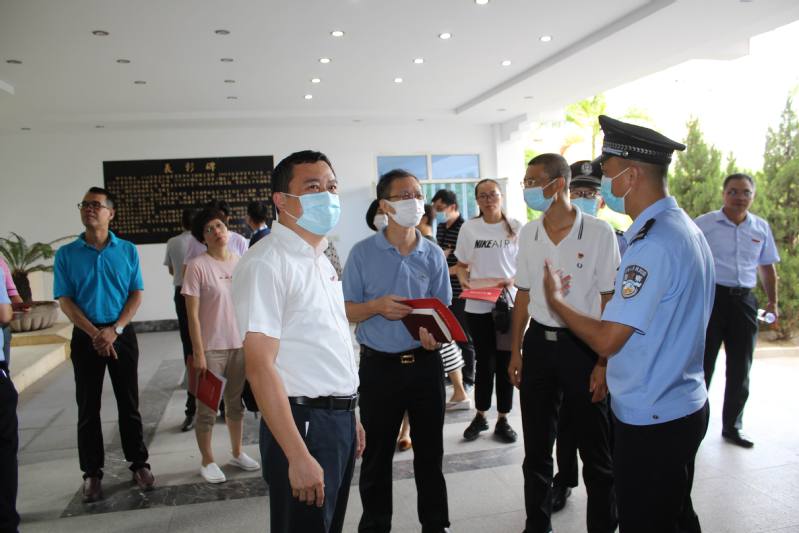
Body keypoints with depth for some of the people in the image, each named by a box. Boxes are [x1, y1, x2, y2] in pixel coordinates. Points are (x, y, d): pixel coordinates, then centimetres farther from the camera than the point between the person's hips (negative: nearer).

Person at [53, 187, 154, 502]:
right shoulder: (66, 254, 1)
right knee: (88, 407, 7)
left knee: (129, 403, 7)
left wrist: (114, 329, -13)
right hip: (85, 337, 0)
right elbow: (64, 301, -3)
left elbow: (136, 294, -1)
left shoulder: (127, 251, 2)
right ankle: (92, 472, 18)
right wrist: (94, 333, -14)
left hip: (123, 334, 0)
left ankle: (139, 463, 19)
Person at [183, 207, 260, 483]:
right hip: (211, 348, -5)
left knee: (237, 403, 18)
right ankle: (207, 461, 26)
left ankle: (237, 452, 36)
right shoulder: (197, 266, -11)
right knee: (208, 408, 8)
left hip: (240, 345, 5)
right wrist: (198, 353, -14)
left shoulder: (240, 262, 4)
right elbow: (192, 314, -11)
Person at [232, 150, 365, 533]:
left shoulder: (322, 260, 12)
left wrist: (349, 416, 18)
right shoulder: (265, 264, -17)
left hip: (340, 419, 9)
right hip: (303, 423, -8)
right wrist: (299, 456, -22)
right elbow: (259, 366, -21)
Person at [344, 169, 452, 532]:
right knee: (377, 454, 12)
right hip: (379, 365, -1)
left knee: (430, 451, 14)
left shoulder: (433, 255, 2)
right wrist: (376, 306, -20)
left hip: (426, 362, 2)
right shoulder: (362, 253, -4)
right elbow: (346, 311, 0)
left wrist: (435, 334, -14)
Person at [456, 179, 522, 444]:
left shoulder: (515, 227, 1)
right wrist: (464, 280, -11)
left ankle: (502, 419, 20)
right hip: (477, 306, 0)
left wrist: (512, 280, -14)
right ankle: (480, 416, 26)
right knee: (485, 362, 9)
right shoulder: (468, 228, 3)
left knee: (505, 362, 7)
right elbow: (461, 265, 10)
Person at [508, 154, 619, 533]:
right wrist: (515, 352, 9)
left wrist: (604, 362, -9)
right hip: (538, 343, 4)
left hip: (582, 345, -4)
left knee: (595, 449, 9)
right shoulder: (528, 234, 3)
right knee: (536, 446, 14)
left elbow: (610, 301, -6)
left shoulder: (598, 232, -10)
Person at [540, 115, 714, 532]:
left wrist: (555, 298, -8)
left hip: (651, 420, -10)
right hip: (683, 406, 10)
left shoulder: (654, 242, -24)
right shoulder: (685, 228, 7)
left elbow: (607, 341, -24)